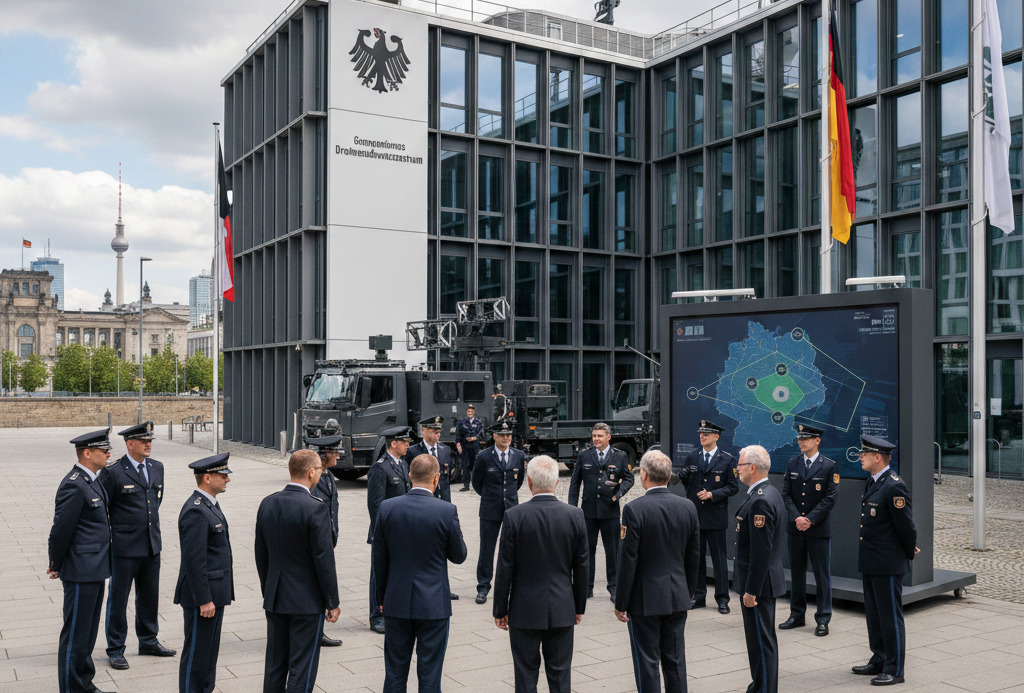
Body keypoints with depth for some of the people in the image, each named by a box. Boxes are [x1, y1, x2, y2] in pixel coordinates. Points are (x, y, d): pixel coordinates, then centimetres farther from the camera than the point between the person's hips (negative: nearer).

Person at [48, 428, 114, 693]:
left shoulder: (92, 482, 11)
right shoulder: (74, 486, -20)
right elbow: (61, 530, -19)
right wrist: (56, 566, -6)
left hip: (95, 570, 10)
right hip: (81, 572, -10)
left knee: (88, 632, 19)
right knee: (75, 635, 2)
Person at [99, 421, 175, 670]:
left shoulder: (157, 468, 7)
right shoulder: (113, 472, -13)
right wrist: (108, 539, -6)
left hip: (152, 546, 6)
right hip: (124, 548, -6)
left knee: (150, 596, 16)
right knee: (118, 599, 6)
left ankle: (148, 641, 31)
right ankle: (115, 649, 18)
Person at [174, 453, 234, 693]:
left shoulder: (209, 504, 11)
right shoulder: (195, 511, -22)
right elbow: (194, 560, -23)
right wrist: (204, 600, -21)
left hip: (214, 593, 10)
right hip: (202, 594, -10)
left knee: (209, 651, 19)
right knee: (196, 653, 2)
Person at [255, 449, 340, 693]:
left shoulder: (267, 503, 1)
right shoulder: (315, 508, -19)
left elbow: (261, 554, 9)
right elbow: (324, 559, -17)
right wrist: (333, 602, -7)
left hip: (275, 599, 6)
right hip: (307, 600, -6)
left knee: (274, 666, 17)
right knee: (302, 670, 3)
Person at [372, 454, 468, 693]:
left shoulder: (387, 507, -5)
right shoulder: (447, 511, -13)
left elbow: (379, 558, 2)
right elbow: (459, 556, -2)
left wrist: (382, 597, 13)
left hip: (396, 602, 3)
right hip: (433, 604, -2)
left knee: (395, 674, 14)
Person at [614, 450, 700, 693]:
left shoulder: (634, 509, -16)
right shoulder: (688, 507, 0)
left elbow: (628, 561, -15)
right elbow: (694, 556, 7)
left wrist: (621, 604, -6)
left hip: (645, 599, -5)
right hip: (678, 598, 5)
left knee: (647, 663, 5)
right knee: (675, 660, 14)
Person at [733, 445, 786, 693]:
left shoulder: (760, 501, -23)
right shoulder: (770, 493, 10)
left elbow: (761, 551, -25)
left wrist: (751, 590, -21)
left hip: (758, 582, -11)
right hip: (765, 580, 11)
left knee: (761, 641, -1)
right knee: (764, 638, 19)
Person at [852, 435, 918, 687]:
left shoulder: (894, 487, -20)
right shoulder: (872, 483, 9)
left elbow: (906, 525, -16)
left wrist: (909, 552, -2)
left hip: (888, 565, -9)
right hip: (870, 563, 9)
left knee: (891, 617, 2)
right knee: (874, 615, 18)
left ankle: (895, 670, 12)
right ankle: (879, 661, 31)